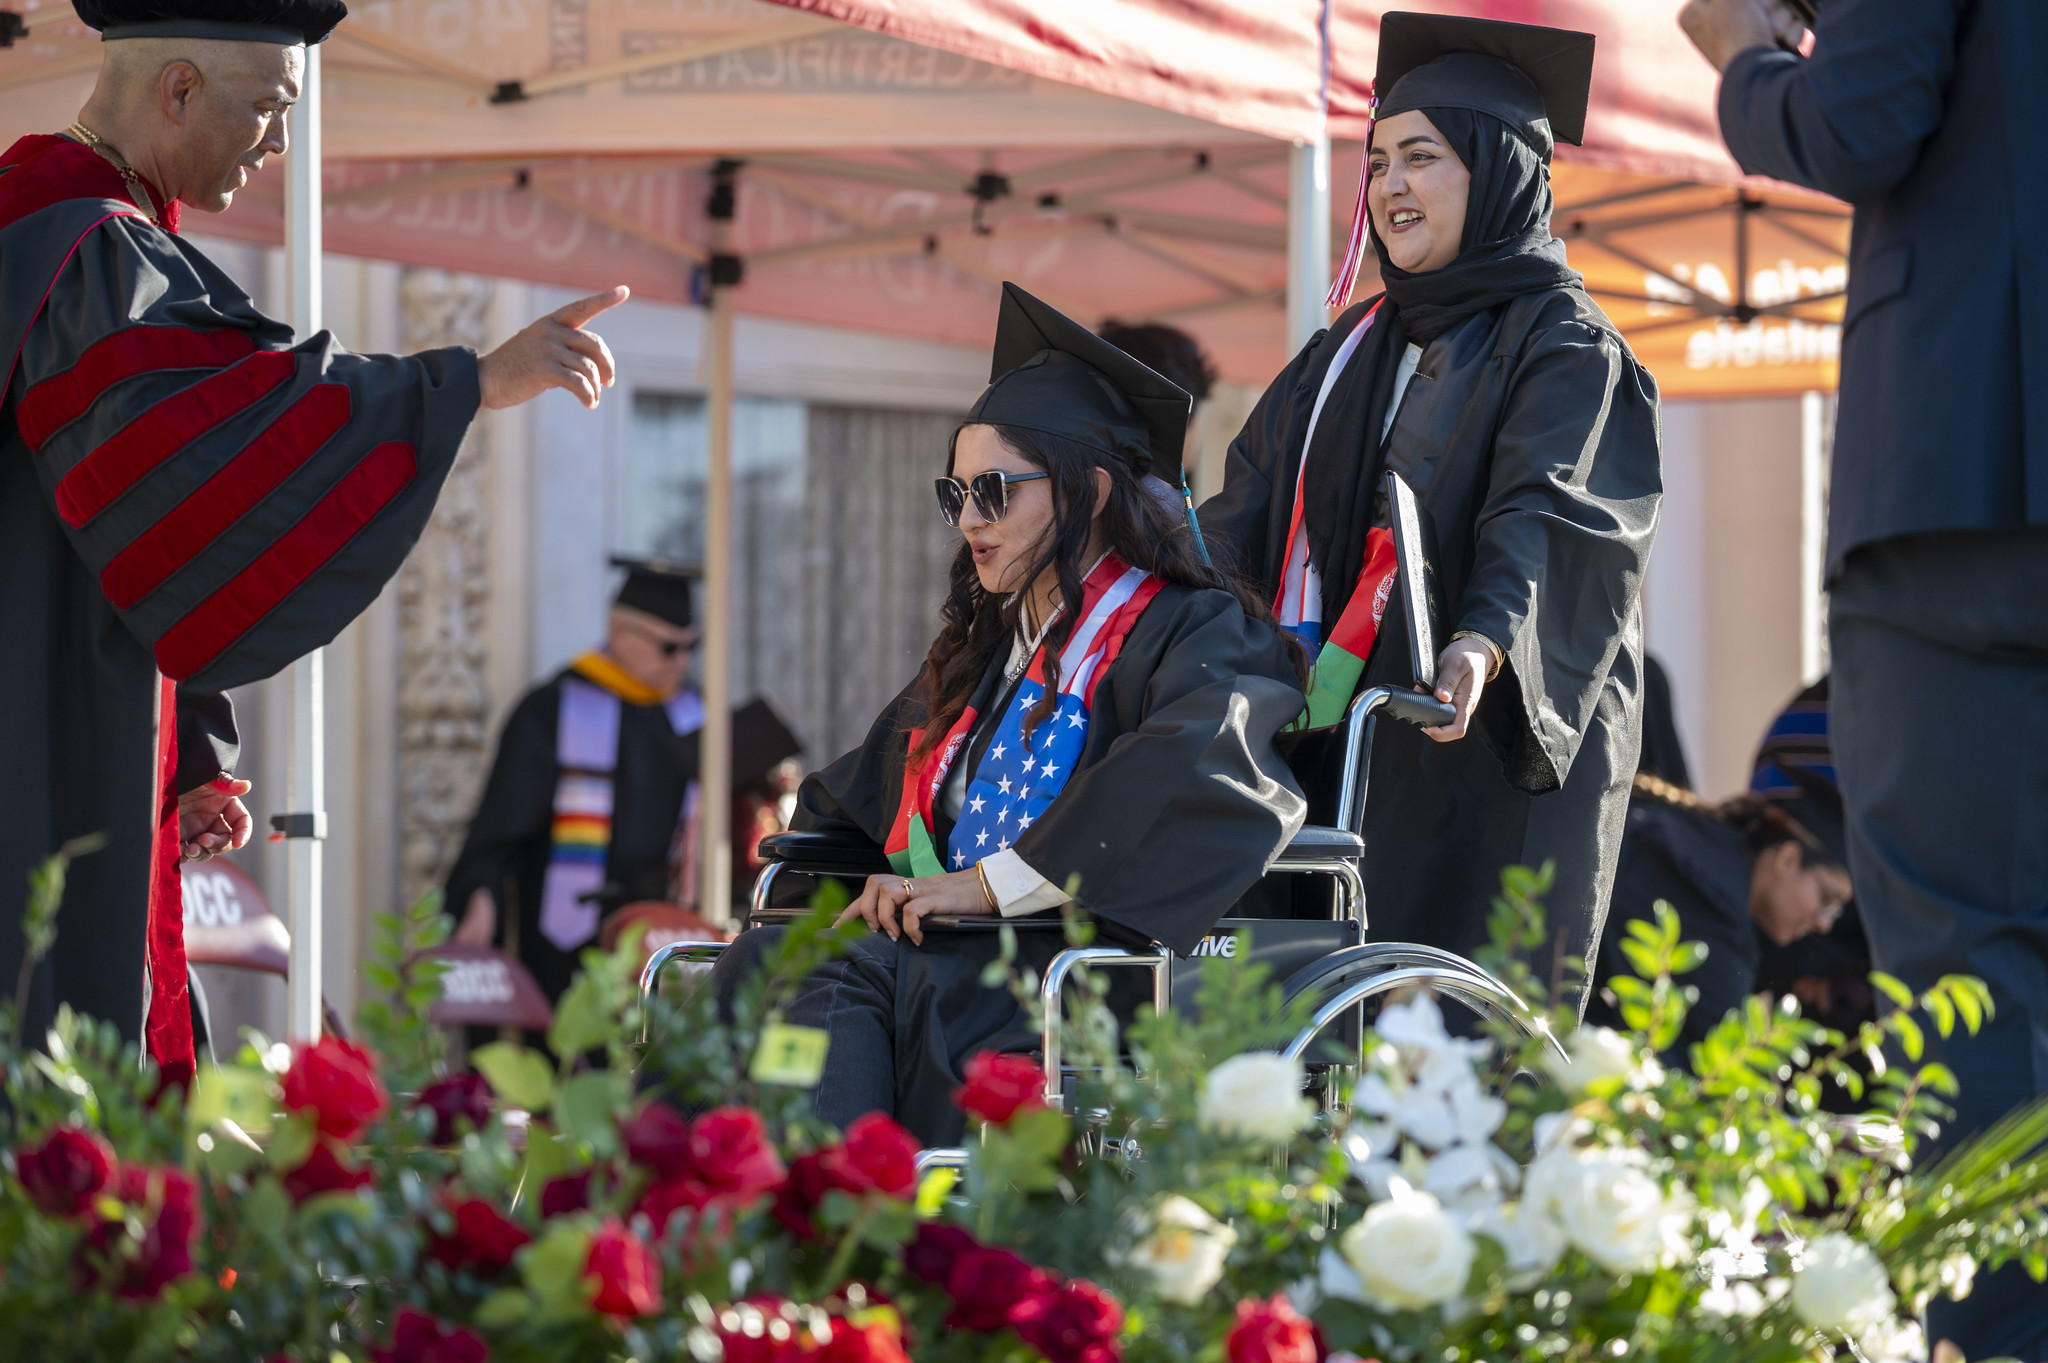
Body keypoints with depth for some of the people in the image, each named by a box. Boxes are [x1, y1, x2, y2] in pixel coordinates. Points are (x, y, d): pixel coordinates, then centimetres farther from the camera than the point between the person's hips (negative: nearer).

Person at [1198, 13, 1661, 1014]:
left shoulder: (1565, 349, -3)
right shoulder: (1353, 349, 19)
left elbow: (1540, 518, -19)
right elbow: (1249, 515, 15)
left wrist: (1484, 641, -38)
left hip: (1493, 753, -6)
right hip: (1340, 739, 6)